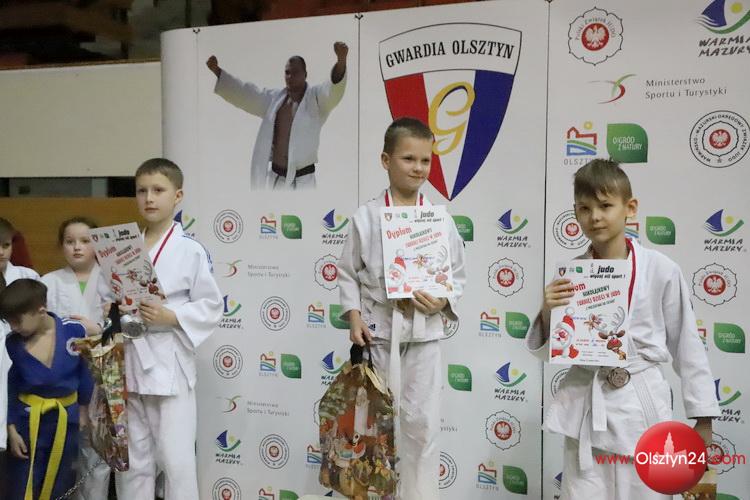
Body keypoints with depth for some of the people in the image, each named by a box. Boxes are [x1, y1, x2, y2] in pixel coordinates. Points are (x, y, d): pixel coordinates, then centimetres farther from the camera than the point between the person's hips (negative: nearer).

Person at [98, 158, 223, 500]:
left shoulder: (191, 251, -7)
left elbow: (211, 307, -6)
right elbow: (104, 298, 12)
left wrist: (171, 317, -19)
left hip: (169, 364, -5)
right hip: (127, 362, 5)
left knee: (176, 460, -1)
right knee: (130, 460, 16)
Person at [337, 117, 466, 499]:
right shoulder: (365, 217, -2)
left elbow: (458, 274, 6)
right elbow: (347, 273, 4)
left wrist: (443, 301, -12)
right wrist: (354, 317, -6)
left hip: (424, 332, 1)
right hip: (379, 331, 0)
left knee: (422, 422, 6)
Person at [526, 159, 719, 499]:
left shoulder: (661, 270, -7)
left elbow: (686, 343, 1)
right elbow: (548, 350, 4)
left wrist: (703, 418, 3)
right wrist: (547, 313, -16)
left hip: (641, 406, -1)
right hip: (585, 406, 1)